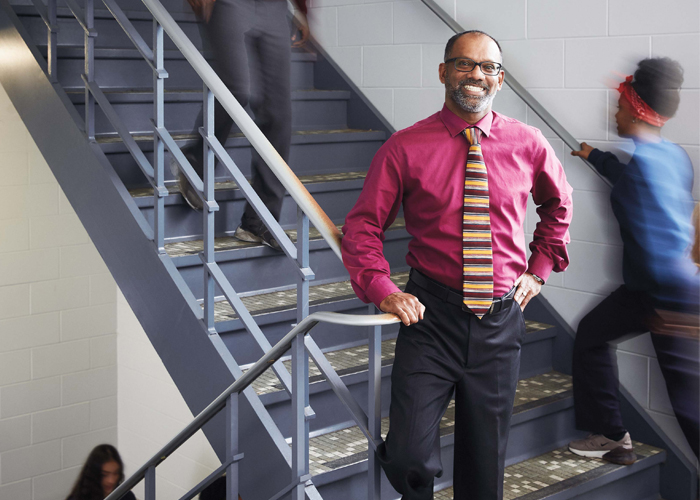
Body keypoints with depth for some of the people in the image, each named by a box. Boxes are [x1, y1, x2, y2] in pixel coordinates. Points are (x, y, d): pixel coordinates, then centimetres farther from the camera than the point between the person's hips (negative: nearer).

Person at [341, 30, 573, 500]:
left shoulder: (529, 145, 3)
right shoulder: (405, 148, -5)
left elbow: (559, 205, 22)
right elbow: (363, 224, 0)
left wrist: (539, 268, 13)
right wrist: (382, 288, -13)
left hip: (501, 318, 2)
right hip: (430, 318, -2)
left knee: (486, 461, 13)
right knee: (409, 457, -11)